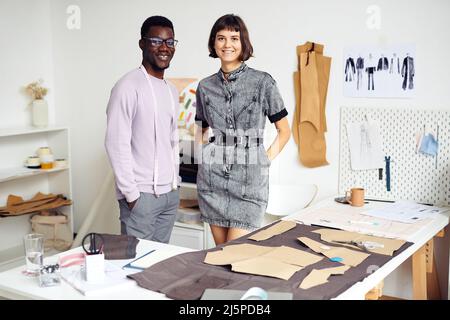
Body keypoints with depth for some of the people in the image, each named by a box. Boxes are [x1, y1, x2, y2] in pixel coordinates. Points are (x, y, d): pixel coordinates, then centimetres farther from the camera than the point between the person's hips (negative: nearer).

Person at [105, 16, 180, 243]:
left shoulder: (171, 90, 13)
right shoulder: (129, 86, -11)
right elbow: (116, 144, -15)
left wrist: (175, 181, 14)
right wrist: (131, 193, -16)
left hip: (170, 194, 7)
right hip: (142, 195, -7)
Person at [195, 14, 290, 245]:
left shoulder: (262, 82, -3)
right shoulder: (205, 86, 7)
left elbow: (284, 131, 4)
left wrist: (267, 159, -4)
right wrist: (202, 155, 7)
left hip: (250, 179, -3)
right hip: (212, 178, 3)